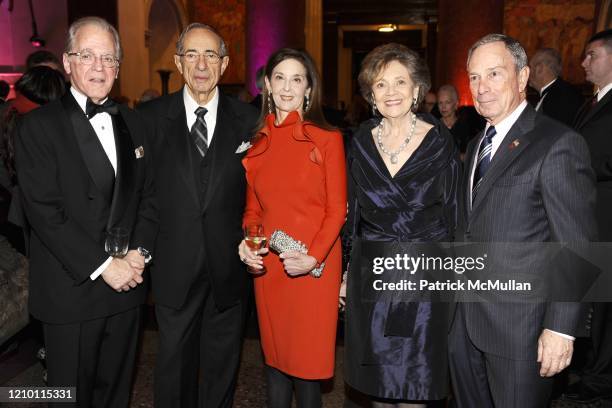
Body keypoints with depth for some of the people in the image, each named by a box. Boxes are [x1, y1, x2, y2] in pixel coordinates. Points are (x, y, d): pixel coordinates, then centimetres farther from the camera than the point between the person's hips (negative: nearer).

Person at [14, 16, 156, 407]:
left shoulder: (131, 122, 8)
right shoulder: (39, 126, -8)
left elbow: (148, 195, 8)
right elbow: (44, 211, -15)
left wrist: (140, 251, -7)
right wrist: (102, 266, -18)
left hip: (127, 286, 4)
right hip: (72, 291, -4)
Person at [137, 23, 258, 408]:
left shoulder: (248, 118, -1)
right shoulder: (152, 116, -1)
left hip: (229, 266, 1)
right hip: (174, 267, 0)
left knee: (222, 365, 18)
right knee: (174, 365, 15)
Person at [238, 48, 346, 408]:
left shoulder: (328, 139, -5)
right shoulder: (256, 141, 7)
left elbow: (337, 210, -6)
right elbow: (252, 208, 12)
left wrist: (312, 258, -17)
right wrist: (247, 242, -7)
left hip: (315, 265, -3)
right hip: (267, 265, 4)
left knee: (307, 359, 7)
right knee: (275, 355, 15)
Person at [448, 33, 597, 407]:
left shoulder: (558, 144, -14)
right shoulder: (476, 145, 11)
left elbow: (577, 247, -16)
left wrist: (562, 328, -18)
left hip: (520, 321, -7)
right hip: (468, 319, 7)